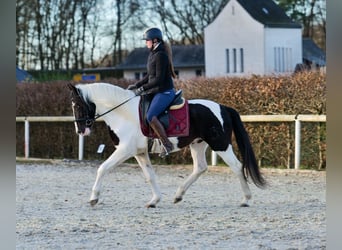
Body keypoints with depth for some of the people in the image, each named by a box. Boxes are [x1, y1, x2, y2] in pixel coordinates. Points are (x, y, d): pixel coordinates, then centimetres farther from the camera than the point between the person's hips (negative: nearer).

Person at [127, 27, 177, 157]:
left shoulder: (160, 55, -16)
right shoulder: (152, 54, 15)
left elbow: (159, 78, -21)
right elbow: (149, 76, 22)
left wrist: (143, 88, -20)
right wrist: (136, 85, 13)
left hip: (165, 92, -11)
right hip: (155, 91, 11)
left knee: (150, 116, -27)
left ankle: (167, 144, -23)